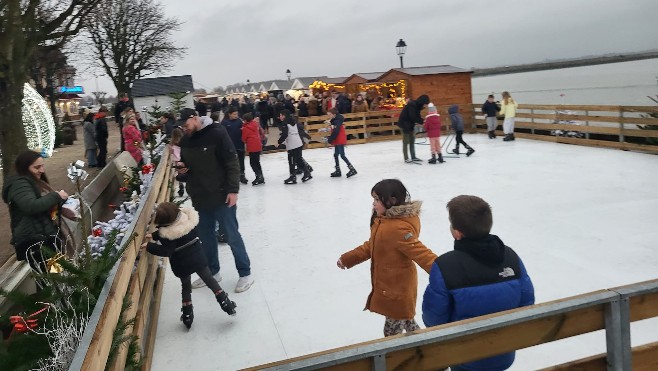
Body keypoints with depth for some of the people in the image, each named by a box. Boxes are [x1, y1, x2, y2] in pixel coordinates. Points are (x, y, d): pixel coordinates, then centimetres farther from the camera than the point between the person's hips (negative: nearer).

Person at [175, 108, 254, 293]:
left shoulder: (217, 133, -13)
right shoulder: (185, 140, 7)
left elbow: (232, 163, -14)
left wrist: (233, 190, -18)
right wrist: (182, 166, -4)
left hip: (222, 196, -6)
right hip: (200, 198, 6)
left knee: (232, 237, 3)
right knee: (206, 237, 16)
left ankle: (245, 274, 18)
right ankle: (212, 272, 34)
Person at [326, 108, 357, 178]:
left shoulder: (337, 121, -18)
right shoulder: (334, 121, 13)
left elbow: (335, 132, -25)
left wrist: (329, 139, -20)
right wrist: (329, 138, 9)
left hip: (340, 141, -10)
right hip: (337, 141, 10)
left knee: (342, 155, -8)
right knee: (336, 155, 12)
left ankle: (352, 169, -4)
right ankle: (338, 171, 18)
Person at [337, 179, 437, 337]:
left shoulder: (399, 228, -29)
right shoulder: (382, 220, 2)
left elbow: (421, 253, -33)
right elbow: (372, 246, 14)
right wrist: (347, 259, 18)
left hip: (397, 290, -10)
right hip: (388, 286, 10)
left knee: (393, 330, 7)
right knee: (405, 322, 27)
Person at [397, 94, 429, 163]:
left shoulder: (417, 105, 6)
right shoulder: (412, 105, -23)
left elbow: (417, 116, 7)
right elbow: (413, 117, -27)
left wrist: (422, 120, -9)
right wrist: (422, 121, -22)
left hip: (410, 124, 10)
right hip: (405, 124, -10)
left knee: (412, 141, 11)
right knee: (406, 141, -3)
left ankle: (413, 157, 16)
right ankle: (406, 158, 3)